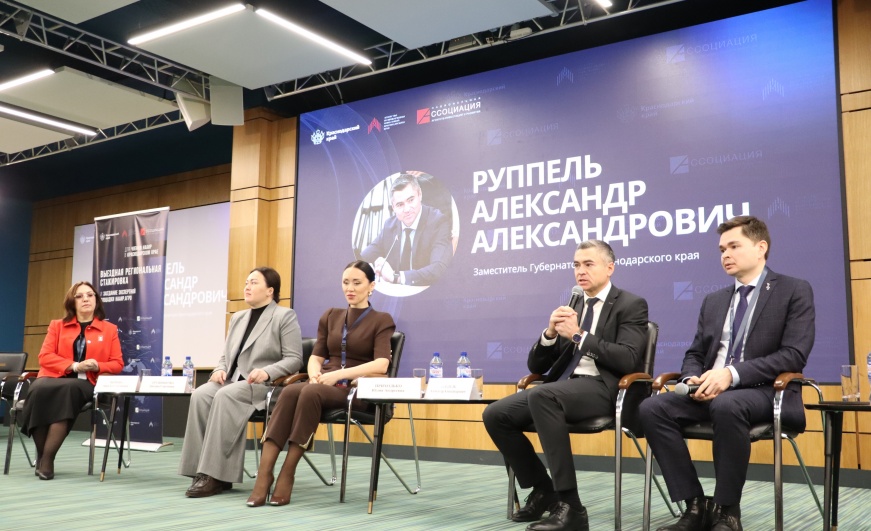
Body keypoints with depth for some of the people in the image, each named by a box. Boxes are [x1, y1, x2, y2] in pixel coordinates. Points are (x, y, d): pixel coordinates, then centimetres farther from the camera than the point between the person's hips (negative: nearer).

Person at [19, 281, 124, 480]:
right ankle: (40, 454, -24)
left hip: (84, 383, -1)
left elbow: (117, 364, 10)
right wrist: (75, 366, -12)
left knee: (68, 390, -39)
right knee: (39, 389, -36)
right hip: (53, 379, 1)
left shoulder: (109, 329, 14)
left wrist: (97, 366, -12)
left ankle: (47, 458, -33)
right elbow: (45, 357, 4)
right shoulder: (57, 325, 18)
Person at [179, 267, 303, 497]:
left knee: (225, 396, -34)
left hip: (265, 385, -6)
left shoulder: (285, 316, 2)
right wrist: (220, 369, 0)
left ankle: (216, 475, -32)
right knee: (201, 395, -25)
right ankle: (202, 470, -25)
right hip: (233, 381, 6)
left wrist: (267, 372, -22)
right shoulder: (238, 317, 23)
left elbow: (294, 359, -6)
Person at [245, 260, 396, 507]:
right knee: (290, 392, -32)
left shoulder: (382, 320, 3)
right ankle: (264, 473, -38)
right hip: (324, 385, 4)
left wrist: (338, 375, -21)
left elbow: (381, 364, -12)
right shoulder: (330, 316, 18)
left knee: (310, 393, -36)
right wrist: (316, 375, -10)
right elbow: (316, 356, 14)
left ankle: (287, 475, -30)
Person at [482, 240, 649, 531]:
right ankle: (542, 489, 6)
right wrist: (550, 332, -4)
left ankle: (570, 505, -30)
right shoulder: (571, 308, 19)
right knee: (495, 414, -11)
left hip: (603, 388, -7)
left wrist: (579, 336, -16)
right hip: (564, 386, 7)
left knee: (542, 395, -36)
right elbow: (536, 366, 16)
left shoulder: (631, 305, 2)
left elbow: (628, 360, -14)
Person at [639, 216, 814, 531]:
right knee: (652, 408, -21)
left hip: (764, 391, -5)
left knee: (726, 405, -39)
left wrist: (732, 374, -22)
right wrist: (693, 380, -7)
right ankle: (697, 505, -15)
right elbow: (695, 355, 19)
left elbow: (794, 355, -10)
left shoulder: (795, 291, 2)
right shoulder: (713, 302, 20)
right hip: (710, 391, 6)